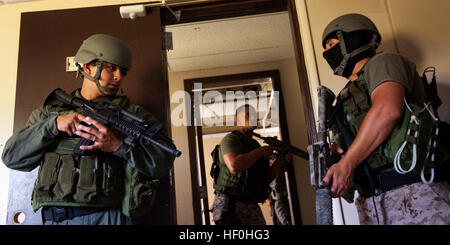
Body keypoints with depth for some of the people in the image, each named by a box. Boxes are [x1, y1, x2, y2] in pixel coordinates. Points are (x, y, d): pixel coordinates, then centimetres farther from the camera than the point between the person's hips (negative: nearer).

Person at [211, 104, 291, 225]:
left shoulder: (255, 144, 16)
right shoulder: (230, 139, -7)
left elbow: (266, 178, 14)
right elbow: (234, 166, -26)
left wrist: (279, 161, -3)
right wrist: (260, 151, -15)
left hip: (253, 207, 7)